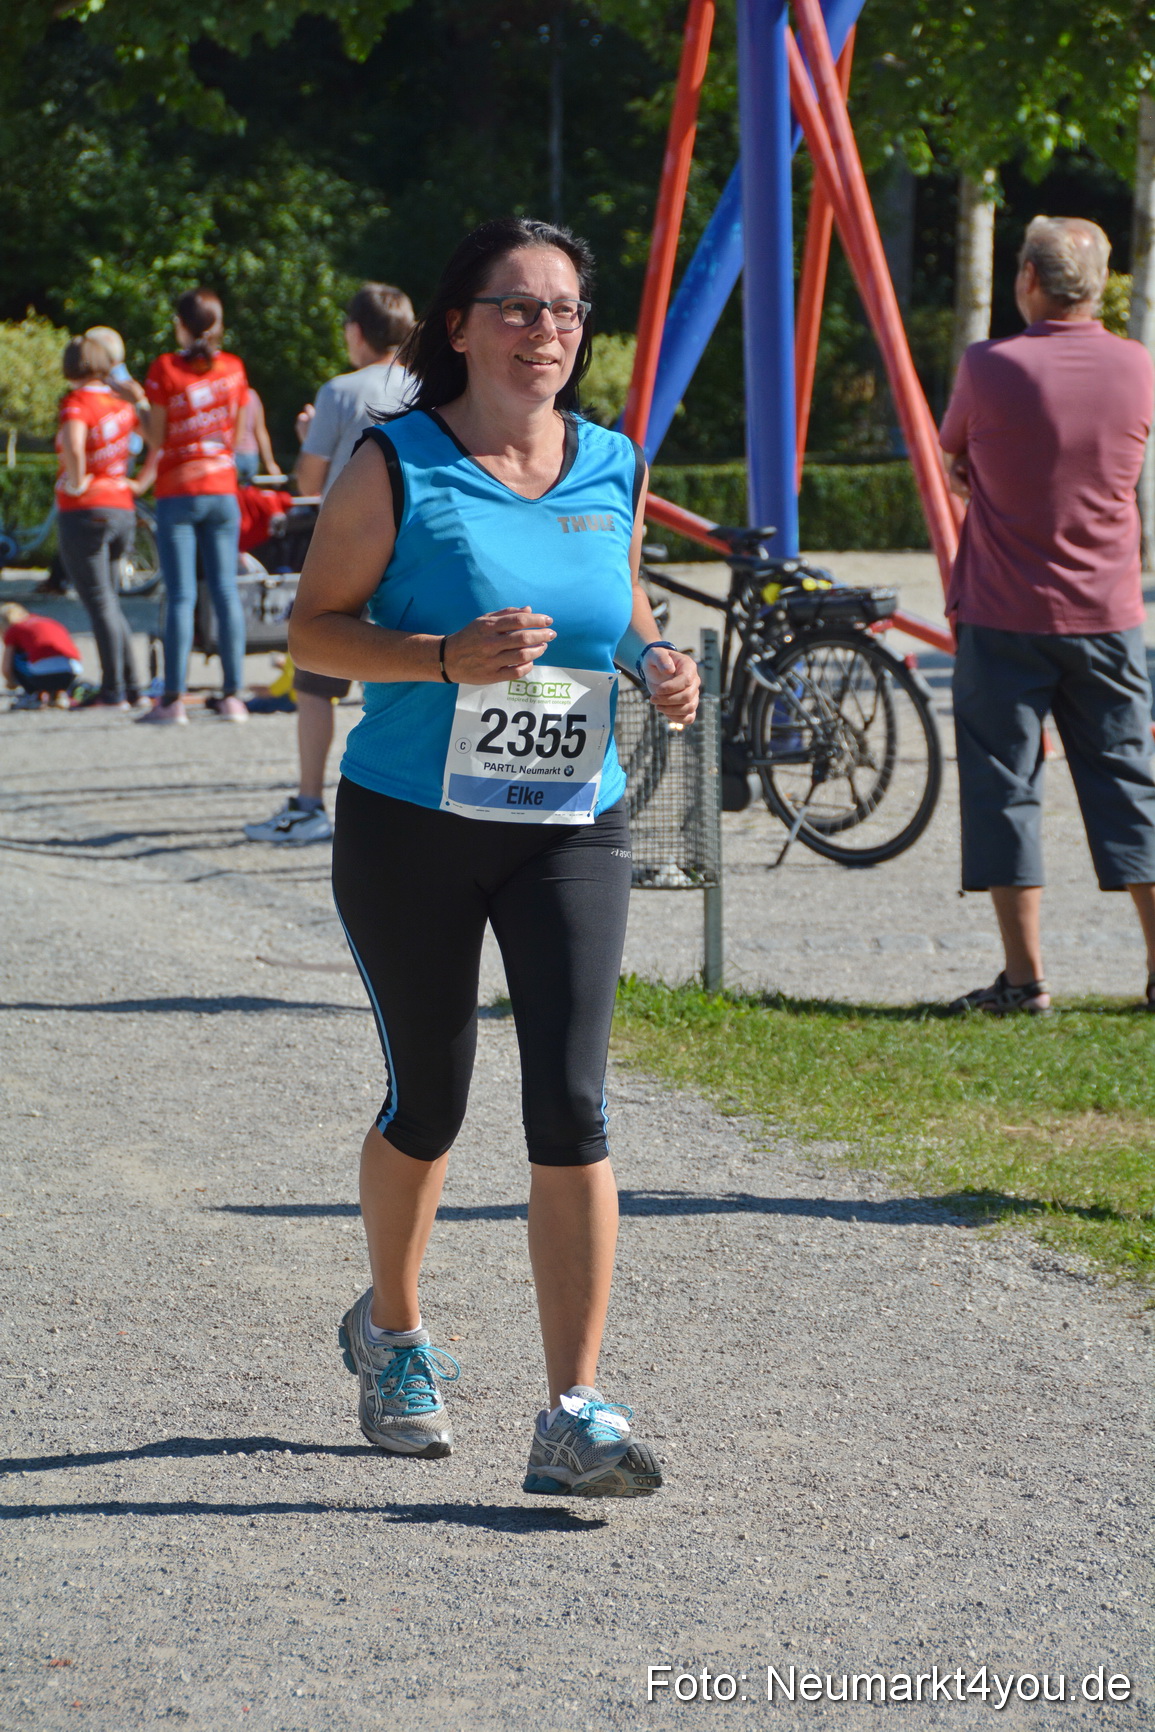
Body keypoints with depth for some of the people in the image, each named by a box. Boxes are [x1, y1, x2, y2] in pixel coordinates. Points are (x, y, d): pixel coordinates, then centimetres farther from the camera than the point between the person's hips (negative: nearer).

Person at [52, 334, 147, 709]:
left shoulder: (77, 403, -13)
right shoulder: (120, 404, 7)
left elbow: (73, 446, -32)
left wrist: (76, 483, -16)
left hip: (84, 511, -7)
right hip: (122, 510, 7)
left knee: (99, 602, -4)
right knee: (108, 600, 18)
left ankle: (114, 692, -4)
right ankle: (130, 686, 19)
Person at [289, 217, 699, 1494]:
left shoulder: (612, 470, 6)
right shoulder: (396, 466, -6)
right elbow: (311, 630, -6)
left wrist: (656, 664, 0)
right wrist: (445, 656, -22)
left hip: (571, 828, 2)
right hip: (410, 825, -2)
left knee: (570, 1103, -11)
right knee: (428, 1102, 11)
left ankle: (574, 1414, -9)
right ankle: (392, 1331, 39)